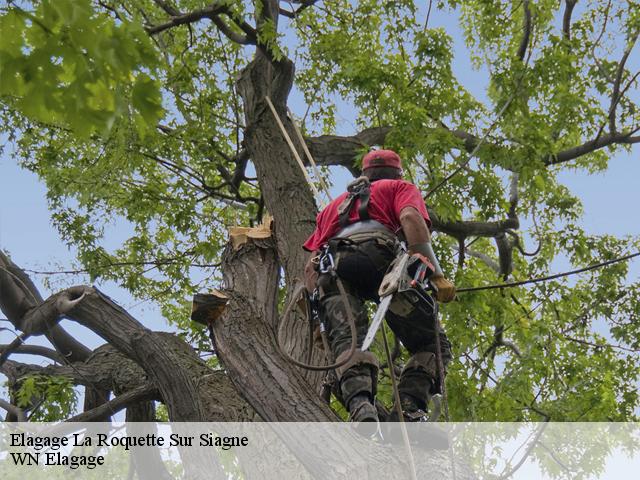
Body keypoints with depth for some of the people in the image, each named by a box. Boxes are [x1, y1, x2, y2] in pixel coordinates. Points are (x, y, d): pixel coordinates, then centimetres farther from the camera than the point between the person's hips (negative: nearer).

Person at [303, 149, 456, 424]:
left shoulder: (336, 203, 43)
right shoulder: (400, 187, 30)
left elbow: (311, 264, 29)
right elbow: (410, 218, 4)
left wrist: (317, 313, 26)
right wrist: (437, 275, -4)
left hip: (330, 268, 4)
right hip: (377, 256, -3)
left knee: (346, 342, -17)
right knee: (432, 343, 2)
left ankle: (359, 405, -45)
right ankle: (410, 407, -22)